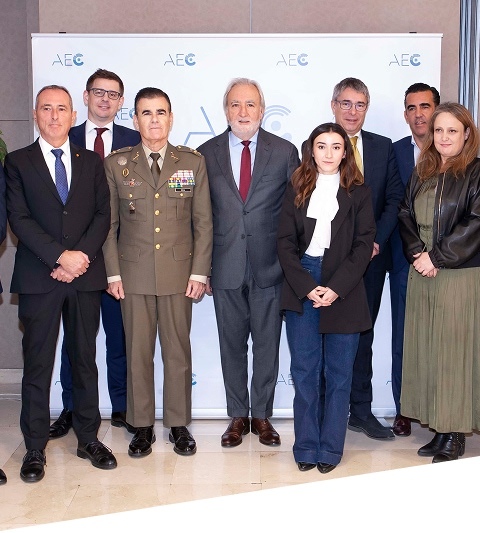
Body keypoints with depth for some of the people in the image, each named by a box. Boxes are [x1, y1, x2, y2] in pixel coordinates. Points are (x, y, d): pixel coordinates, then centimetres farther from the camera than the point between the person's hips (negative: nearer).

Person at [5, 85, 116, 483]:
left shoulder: (92, 162, 13)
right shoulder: (18, 162, 6)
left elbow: (103, 215, 5)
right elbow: (19, 219, -5)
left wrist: (81, 256, -10)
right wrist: (60, 256, -14)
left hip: (85, 275, 2)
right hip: (38, 278, -2)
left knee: (85, 358, 9)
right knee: (38, 363, 2)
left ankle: (89, 438, 20)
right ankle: (35, 448, 13)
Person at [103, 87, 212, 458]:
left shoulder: (193, 162, 5)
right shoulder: (115, 164, 5)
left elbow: (203, 222, 4)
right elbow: (108, 224, 5)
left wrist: (200, 272, -2)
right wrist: (113, 272, -1)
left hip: (179, 273, 0)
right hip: (134, 274, 0)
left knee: (178, 351, 7)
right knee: (138, 352, 6)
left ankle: (179, 424, 21)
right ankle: (142, 426, 20)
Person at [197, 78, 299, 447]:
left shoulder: (285, 152, 1)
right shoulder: (207, 154, 4)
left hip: (269, 266, -1)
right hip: (226, 268, 1)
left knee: (267, 345, 8)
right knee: (232, 345, 10)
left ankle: (262, 416, 24)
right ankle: (238, 416, 25)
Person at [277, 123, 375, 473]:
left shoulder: (358, 192, 5)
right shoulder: (297, 189, 8)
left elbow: (363, 244, -2)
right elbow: (286, 242, 2)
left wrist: (336, 288, -13)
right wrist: (306, 287, -9)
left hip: (344, 292, -1)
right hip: (301, 289, 1)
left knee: (338, 373, 5)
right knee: (305, 371, 4)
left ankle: (331, 448, 15)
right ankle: (306, 447, 14)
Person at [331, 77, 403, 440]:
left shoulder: (383, 148, 7)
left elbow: (395, 199, 5)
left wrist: (376, 240, -8)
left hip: (370, 257, 3)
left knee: (362, 334, 11)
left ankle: (362, 411, 21)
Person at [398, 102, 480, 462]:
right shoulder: (422, 173, 13)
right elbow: (406, 217, 12)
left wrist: (437, 257, -14)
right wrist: (417, 253, -5)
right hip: (422, 275, 6)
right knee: (425, 349, 7)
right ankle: (438, 429, 17)